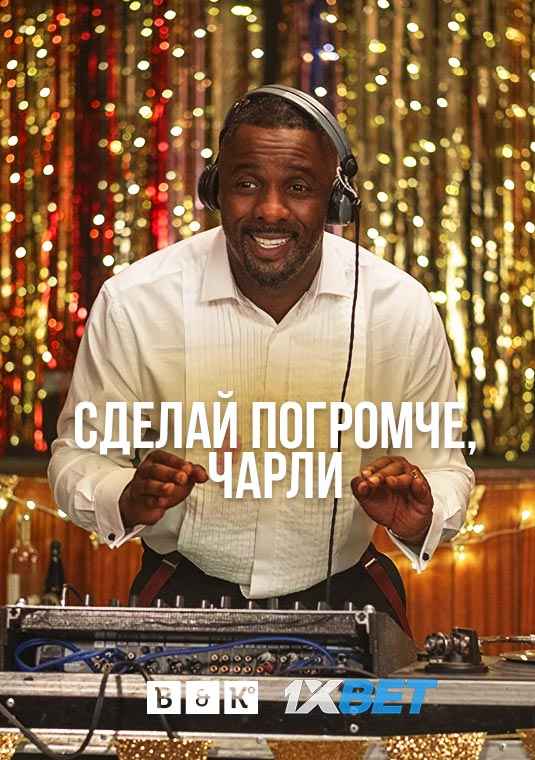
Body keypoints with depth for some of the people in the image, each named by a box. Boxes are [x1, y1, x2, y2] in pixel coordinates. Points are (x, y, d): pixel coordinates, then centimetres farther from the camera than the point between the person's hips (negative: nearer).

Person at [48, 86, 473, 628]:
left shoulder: (404, 308, -6)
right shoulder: (132, 303, -9)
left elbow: (444, 466, 3)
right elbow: (78, 455, 0)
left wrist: (418, 519, -20)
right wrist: (127, 501, -23)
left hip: (342, 587, 1)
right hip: (185, 590, -1)